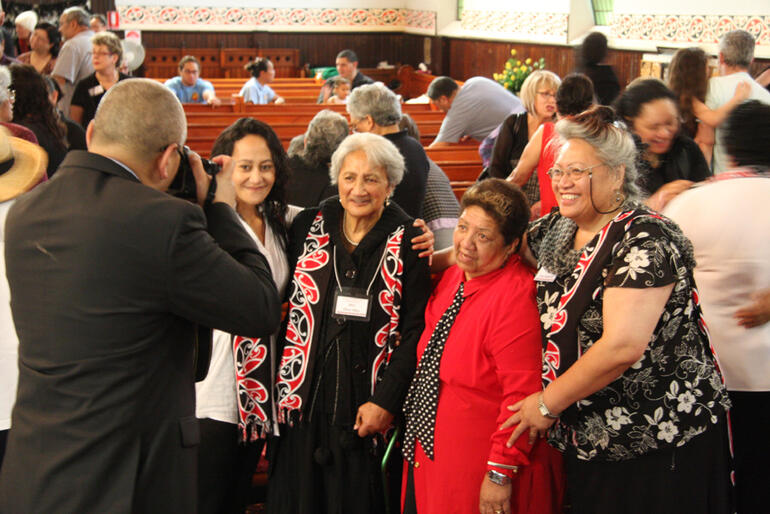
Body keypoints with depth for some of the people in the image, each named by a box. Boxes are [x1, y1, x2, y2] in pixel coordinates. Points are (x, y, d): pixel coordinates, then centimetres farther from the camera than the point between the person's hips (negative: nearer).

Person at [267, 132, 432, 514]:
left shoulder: (407, 241, -3)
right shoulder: (307, 226, 4)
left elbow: (414, 329, -5)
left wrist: (385, 401, -11)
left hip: (368, 407, -2)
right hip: (303, 399, 2)